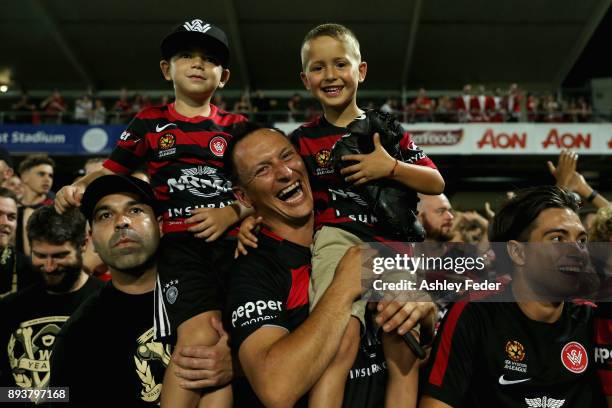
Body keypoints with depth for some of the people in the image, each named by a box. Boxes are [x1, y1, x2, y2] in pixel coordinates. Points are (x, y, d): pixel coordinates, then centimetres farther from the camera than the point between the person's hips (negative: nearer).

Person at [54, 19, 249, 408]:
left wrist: (232, 213, -8)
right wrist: (78, 188, -2)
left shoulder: (237, 127, 17)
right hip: (180, 240, -2)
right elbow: (112, 170, 19)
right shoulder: (150, 122, 16)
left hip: (234, 239, 2)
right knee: (201, 336, -26)